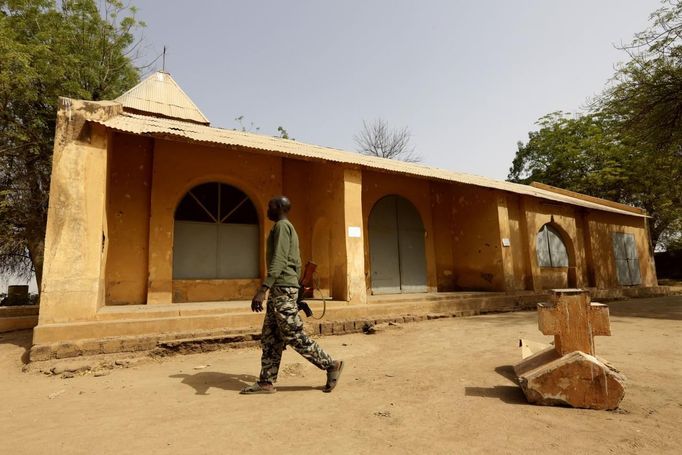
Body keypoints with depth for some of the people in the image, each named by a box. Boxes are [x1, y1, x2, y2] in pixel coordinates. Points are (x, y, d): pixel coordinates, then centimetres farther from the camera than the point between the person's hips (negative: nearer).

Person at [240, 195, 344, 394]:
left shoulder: (281, 226, -9)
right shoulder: (288, 228, 21)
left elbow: (279, 261, -21)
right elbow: (296, 264, 22)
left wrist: (263, 289, -27)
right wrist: (294, 289, 25)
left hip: (282, 288, -10)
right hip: (282, 289, 10)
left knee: (294, 335, -5)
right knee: (269, 337, 9)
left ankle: (331, 365, 5)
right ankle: (267, 382, 13)